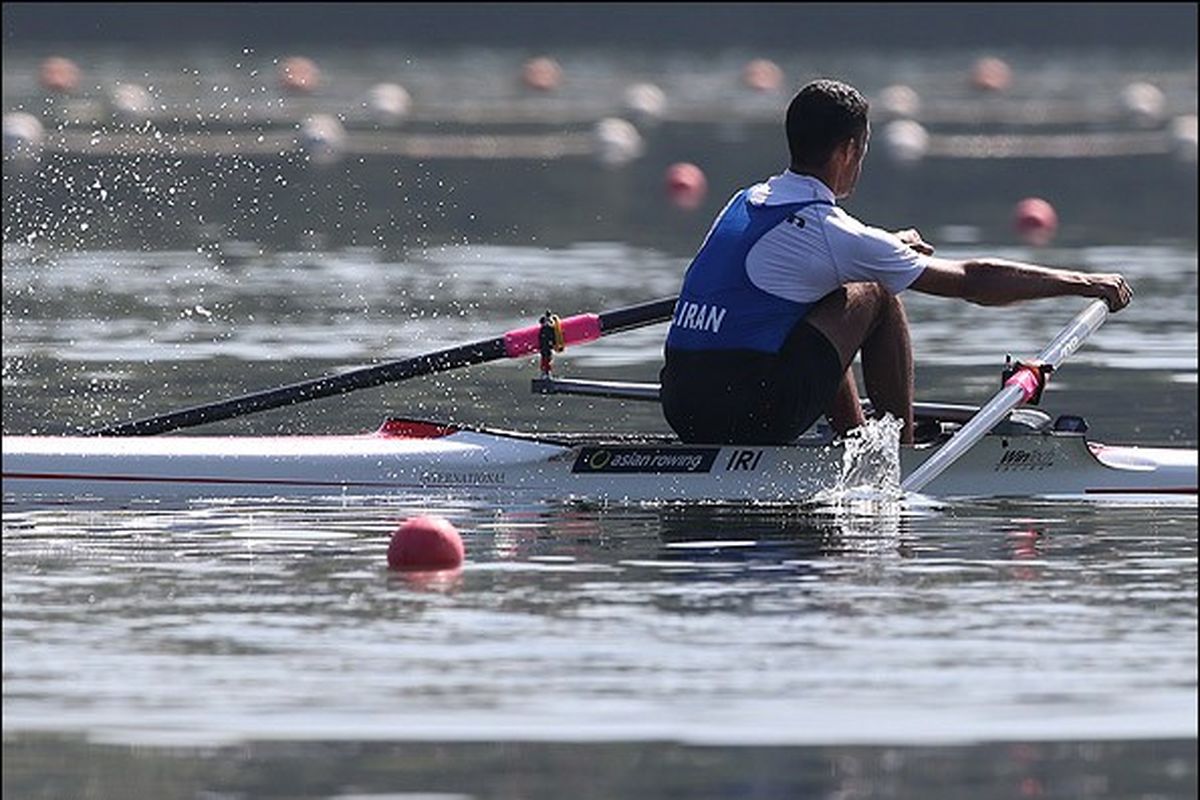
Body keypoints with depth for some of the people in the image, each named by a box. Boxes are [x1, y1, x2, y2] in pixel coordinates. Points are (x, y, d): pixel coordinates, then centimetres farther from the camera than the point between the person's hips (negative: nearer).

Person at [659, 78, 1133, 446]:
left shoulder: (747, 202, 14)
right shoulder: (828, 232, -8)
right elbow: (973, 282, -2)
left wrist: (891, 249, 45)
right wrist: (1084, 284, 6)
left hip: (680, 409, 8)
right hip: (752, 415, -8)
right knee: (875, 297, 5)